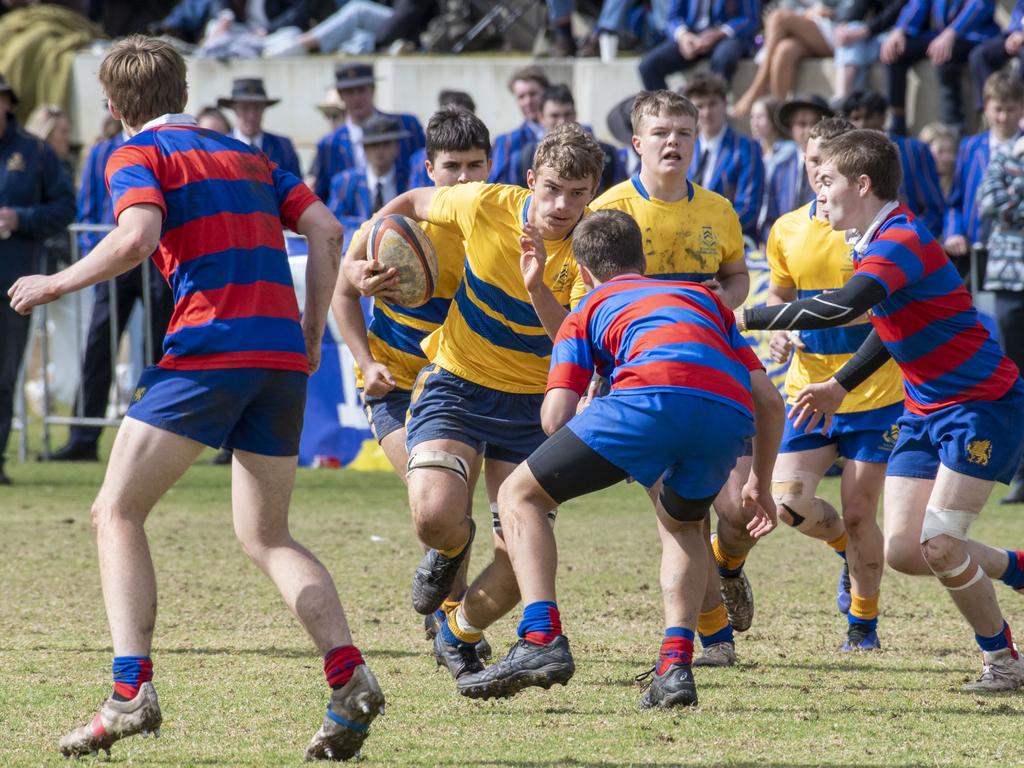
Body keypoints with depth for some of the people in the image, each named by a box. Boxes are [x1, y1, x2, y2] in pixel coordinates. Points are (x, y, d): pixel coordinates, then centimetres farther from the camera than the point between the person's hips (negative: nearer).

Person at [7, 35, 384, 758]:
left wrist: (55, 284, -3)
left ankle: (132, 690, -13)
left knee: (117, 513, 2)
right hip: (282, 357, 6)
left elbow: (137, 237, -15)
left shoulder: (138, 155, 4)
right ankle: (350, 677, -4)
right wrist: (310, 338, 17)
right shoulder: (246, 155, 23)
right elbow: (327, 231, 14)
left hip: (208, 347, -6)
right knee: (267, 536, 16)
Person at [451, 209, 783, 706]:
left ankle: (541, 640, -6)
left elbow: (556, 419, 15)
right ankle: (675, 665, 14)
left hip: (652, 395, -4)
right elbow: (768, 399, 31)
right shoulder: (704, 297, 40)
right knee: (681, 526, 34)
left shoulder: (587, 313, 30)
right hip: (731, 417, 4)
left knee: (519, 497, 15)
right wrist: (760, 484, 44)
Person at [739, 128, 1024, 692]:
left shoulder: (901, 242, -24)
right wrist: (841, 385, 26)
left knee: (939, 545, -15)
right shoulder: (877, 243, 8)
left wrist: (748, 318, -34)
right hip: (926, 409, 9)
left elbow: (840, 308, -40)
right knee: (902, 551, 0)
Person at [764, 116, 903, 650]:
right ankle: (848, 548, 24)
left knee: (858, 515, -3)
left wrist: (853, 307, -25)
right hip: (807, 390, 4)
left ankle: (863, 625, 18)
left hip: (875, 396, -4)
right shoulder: (787, 230, 5)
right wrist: (780, 330, 1)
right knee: (788, 501, -10)